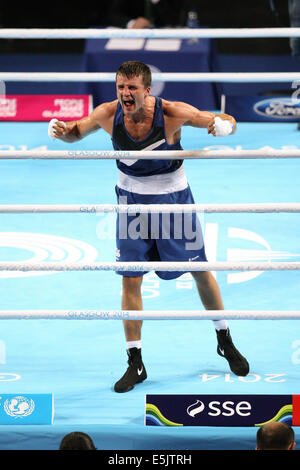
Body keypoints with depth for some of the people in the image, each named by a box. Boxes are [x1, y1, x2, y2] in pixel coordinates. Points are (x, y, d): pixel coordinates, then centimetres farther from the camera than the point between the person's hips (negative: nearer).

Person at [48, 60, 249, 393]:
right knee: (130, 280, -3)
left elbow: (227, 121, -15)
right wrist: (62, 131, -21)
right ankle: (135, 363, 7)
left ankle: (224, 340, 34)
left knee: (200, 272, 11)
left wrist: (223, 125, -39)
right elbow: (77, 132, 3)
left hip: (173, 198, -1)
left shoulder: (172, 113, -25)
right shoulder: (108, 114, -18)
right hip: (132, 199, 1)